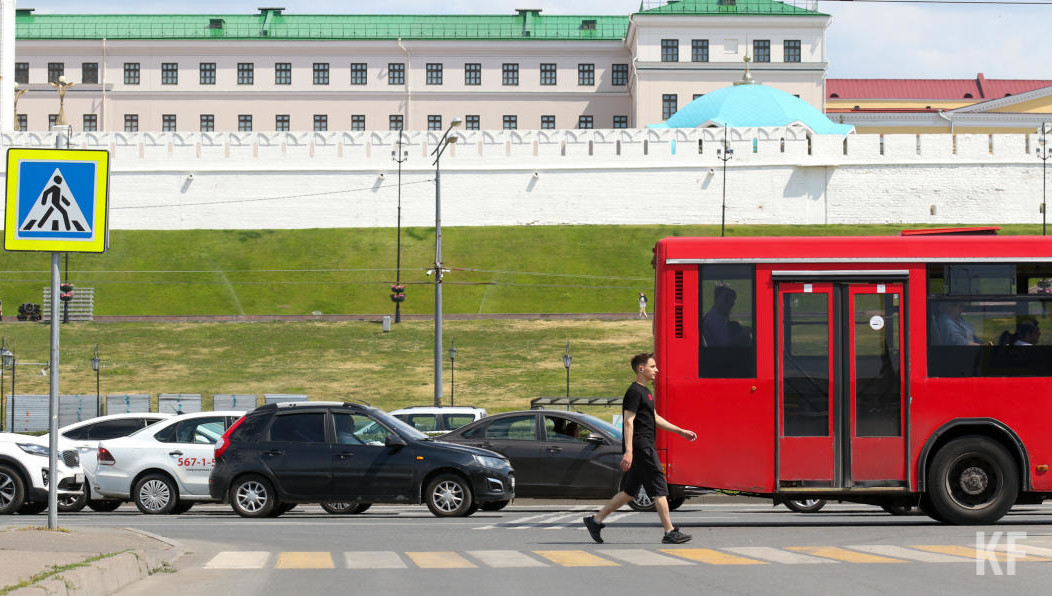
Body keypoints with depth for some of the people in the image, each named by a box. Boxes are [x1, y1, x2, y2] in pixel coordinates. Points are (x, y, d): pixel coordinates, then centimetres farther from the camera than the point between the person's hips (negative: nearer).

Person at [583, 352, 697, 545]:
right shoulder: (634, 392, -12)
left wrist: (680, 431, 28)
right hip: (640, 447, -10)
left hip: (644, 448, 10)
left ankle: (595, 520, 15)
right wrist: (628, 451, -25)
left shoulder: (645, 392, 19)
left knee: (629, 492, 11)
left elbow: (655, 418, 28)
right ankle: (670, 532, -5)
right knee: (659, 488, -8)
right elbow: (628, 422, -19)